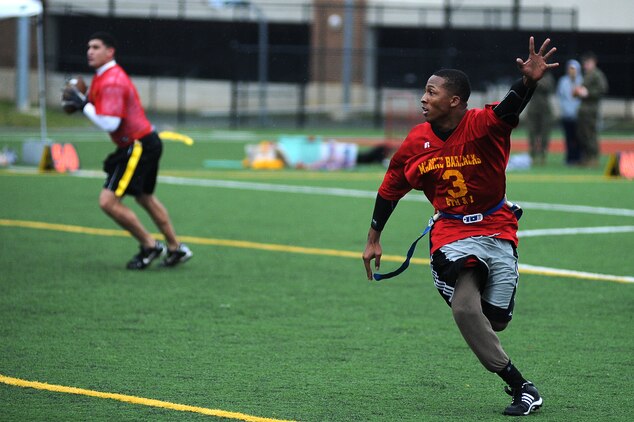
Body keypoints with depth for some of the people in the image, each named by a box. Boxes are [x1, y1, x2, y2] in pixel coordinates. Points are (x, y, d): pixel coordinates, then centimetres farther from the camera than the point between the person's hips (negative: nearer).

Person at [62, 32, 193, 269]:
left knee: (108, 202, -12)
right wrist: (81, 102, 4)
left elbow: (109, 124, -27)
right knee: (145, 198, 25)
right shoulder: (101, 77, 13)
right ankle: (176, 248, 35)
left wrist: (84, 106, -19)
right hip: (147, 143, 11)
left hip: (138, 147, -11)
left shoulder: (112, 82, -20)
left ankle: (150, 245, 0)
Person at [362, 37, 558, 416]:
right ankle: (520, 387, -11)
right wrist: (374, 239, 15)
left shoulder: (483, 125, -16)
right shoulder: (416, 142, -5)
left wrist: (529, 81, -61)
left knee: (495, 320, 2)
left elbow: (511, 107, -39)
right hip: (451, 235, 1)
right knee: (465, 309, -21)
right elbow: (390, 190, 9)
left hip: (497, 231, -1)